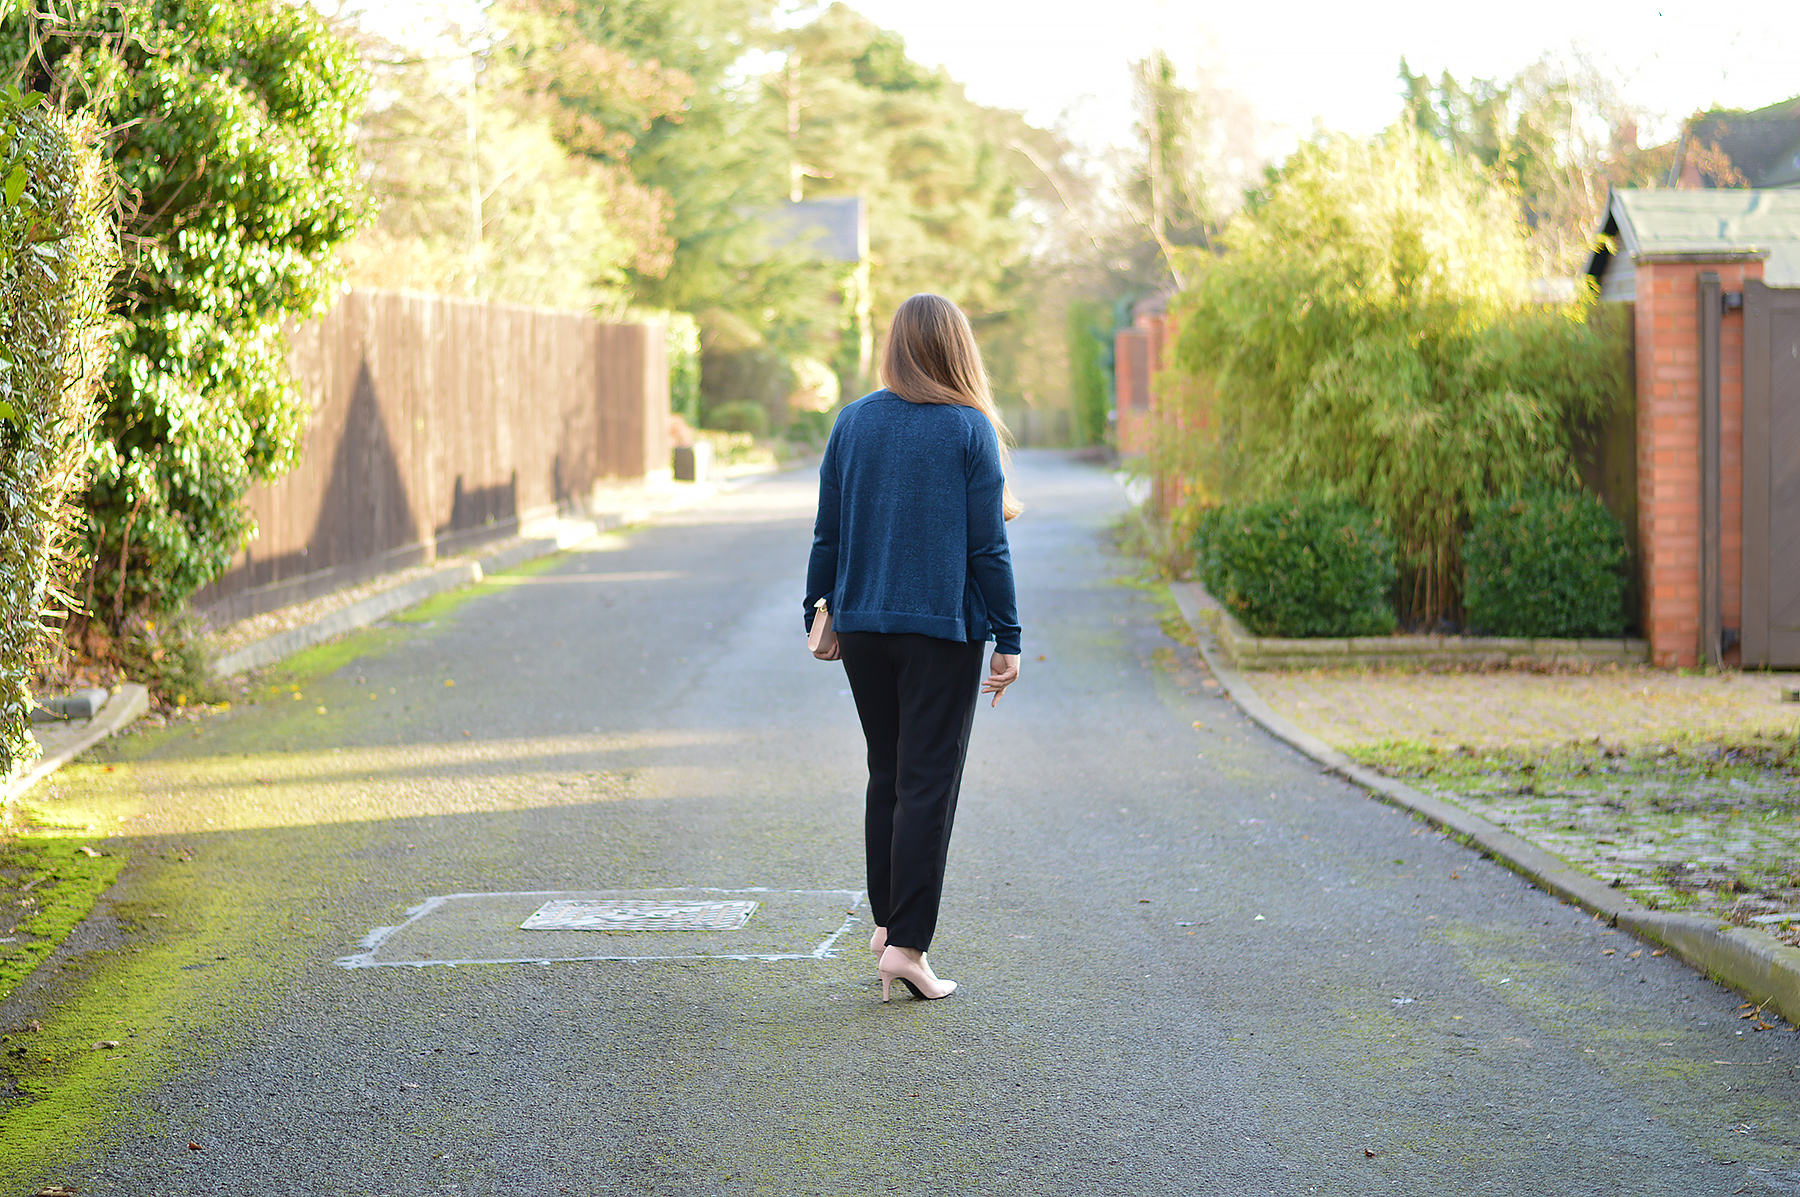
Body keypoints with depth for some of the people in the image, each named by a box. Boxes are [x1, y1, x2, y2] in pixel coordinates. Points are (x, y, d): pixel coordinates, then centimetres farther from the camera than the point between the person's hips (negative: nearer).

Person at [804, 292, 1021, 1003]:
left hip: (863, 625, 4)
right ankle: (906, 944, -5)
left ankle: (887, 922, 21)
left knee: (886, 775, 17)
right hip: (944, 630, -4)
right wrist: (1008, 639, -2)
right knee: (929, 784, -1)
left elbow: (828, 533, 7)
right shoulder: (971, 430, -7)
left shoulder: (852, 423, 4)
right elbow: (987, 545, -7)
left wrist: (819, 614, 17)